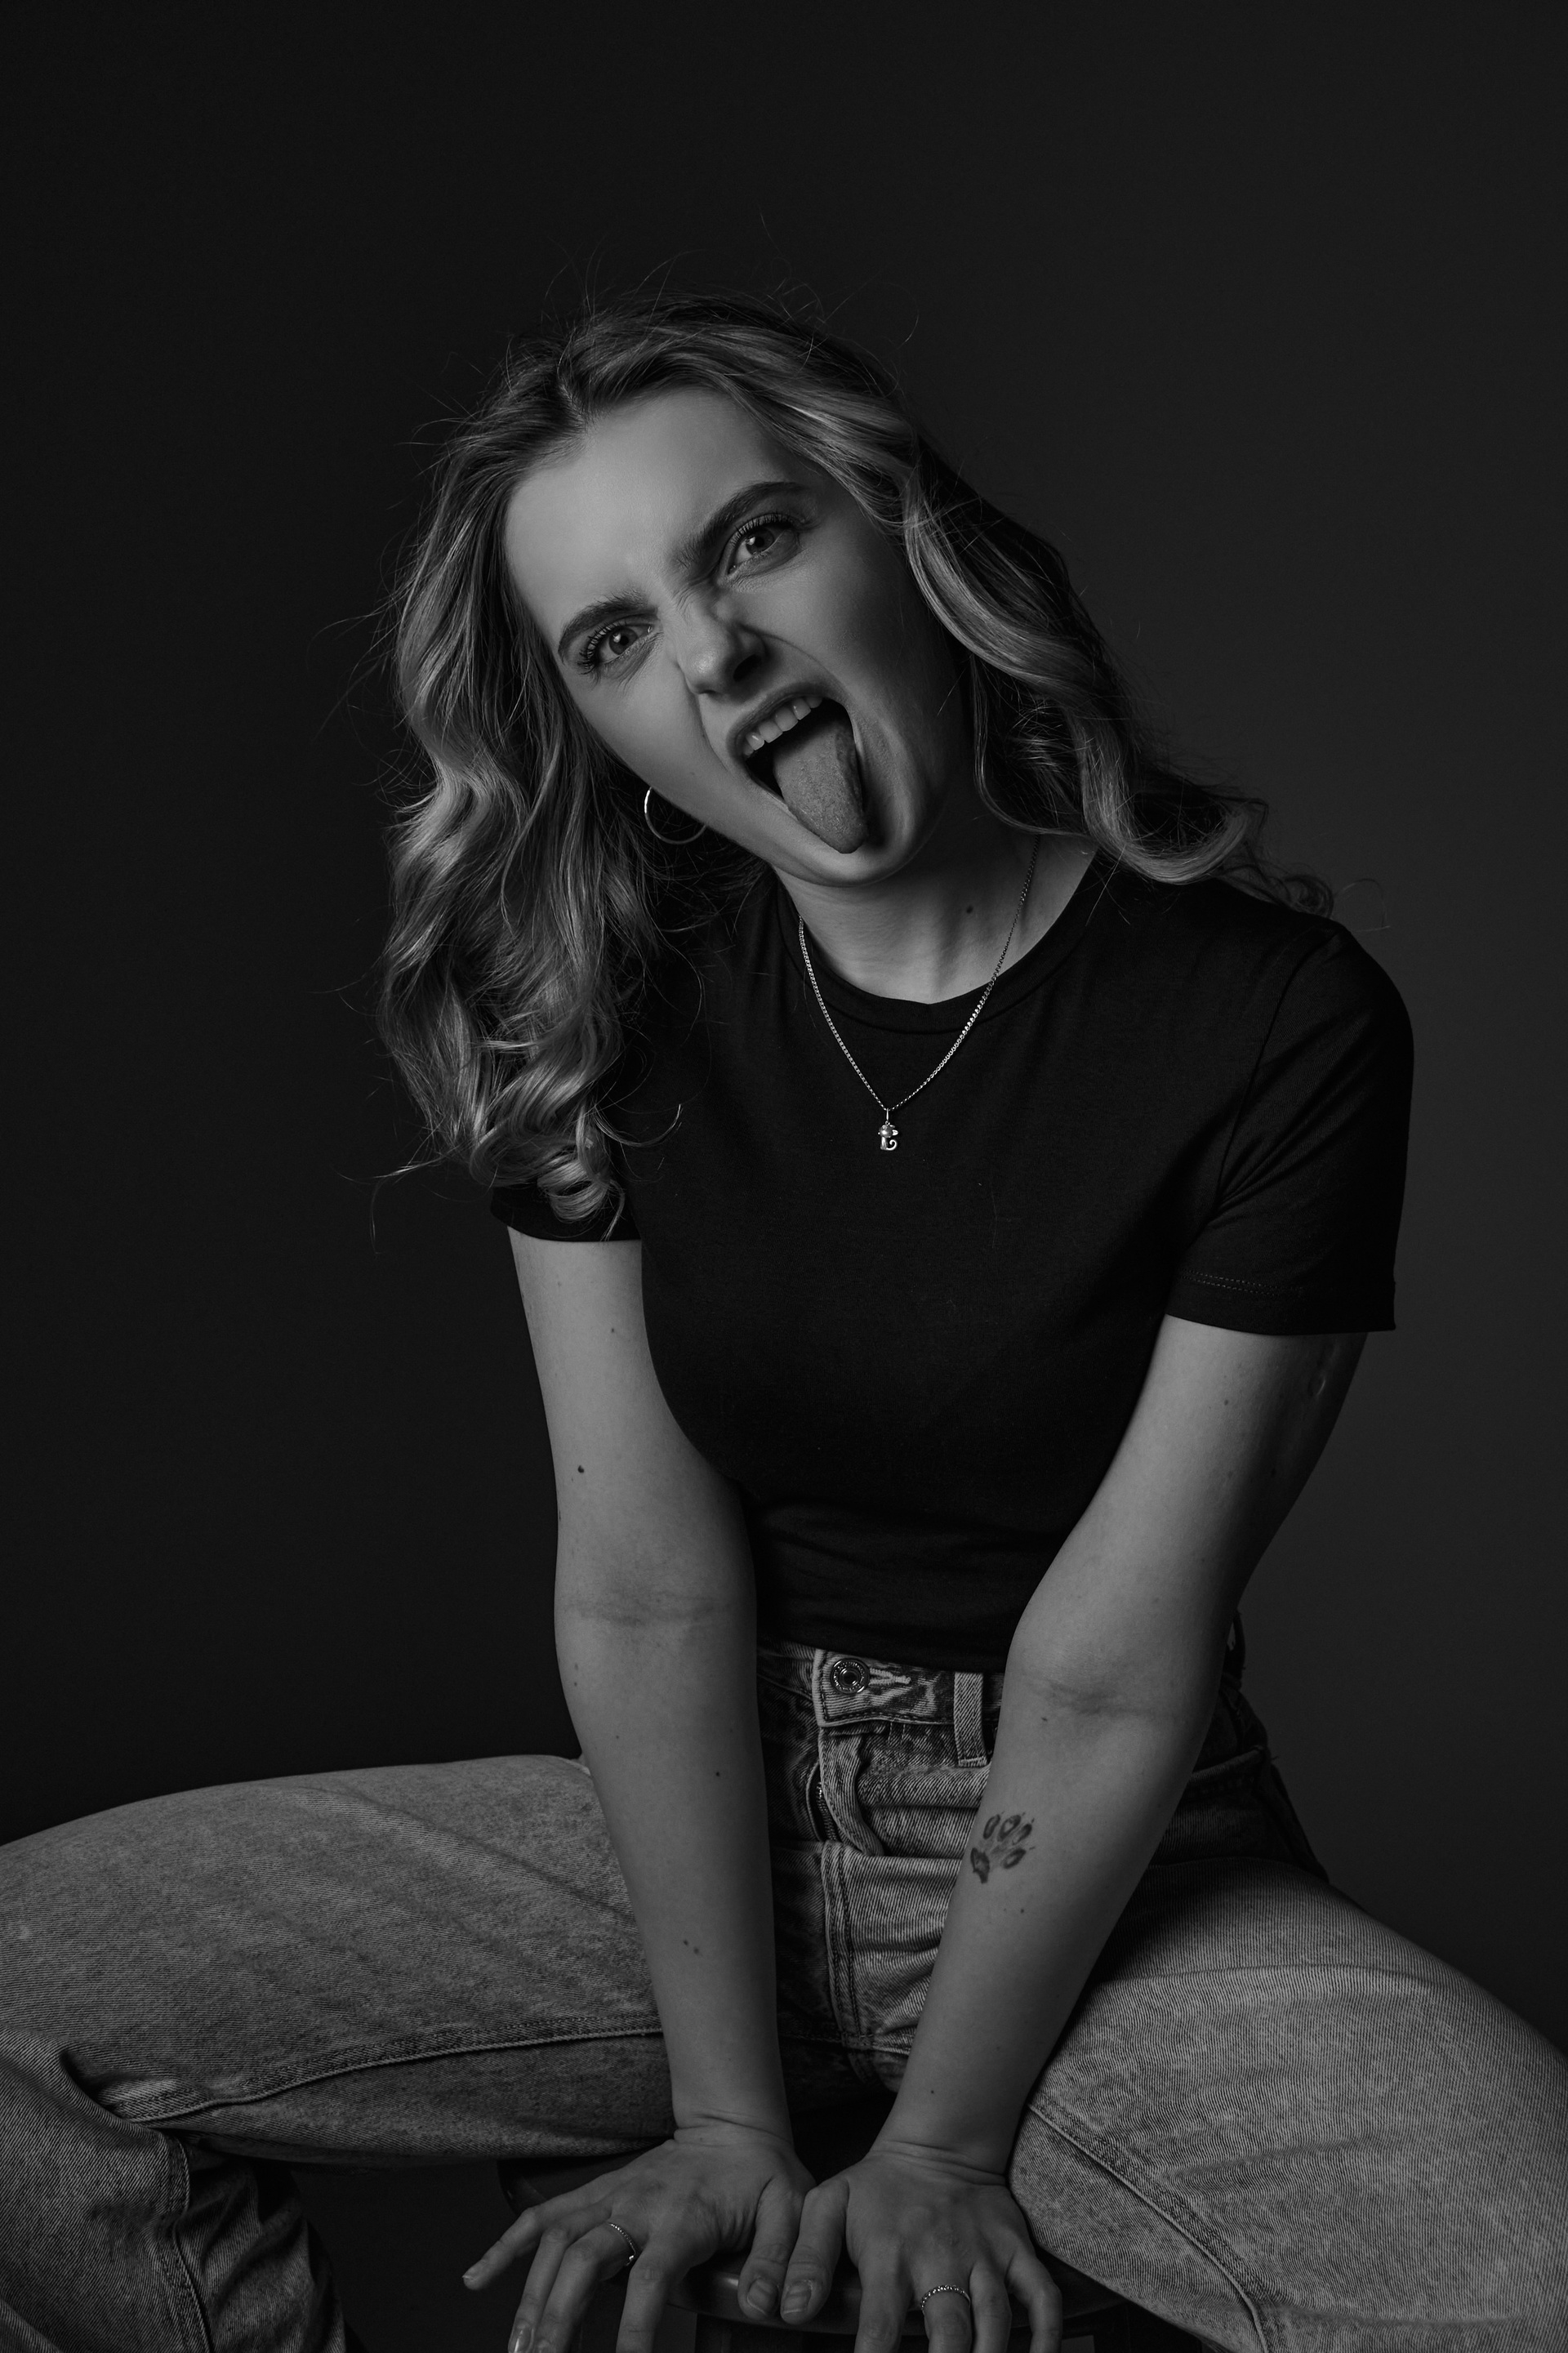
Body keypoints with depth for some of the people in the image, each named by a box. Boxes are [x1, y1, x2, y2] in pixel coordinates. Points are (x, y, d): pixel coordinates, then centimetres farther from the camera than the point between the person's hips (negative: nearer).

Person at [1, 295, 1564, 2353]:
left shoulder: (1277, 1025, -16)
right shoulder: (599, 1007, -4)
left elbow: (1107, 1682, -15)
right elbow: (647, 1590, -9)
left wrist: (944, 2148, -9)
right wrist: (731, 2117, -9)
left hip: (1124, 1880, -2)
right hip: (694, 1824, 3)